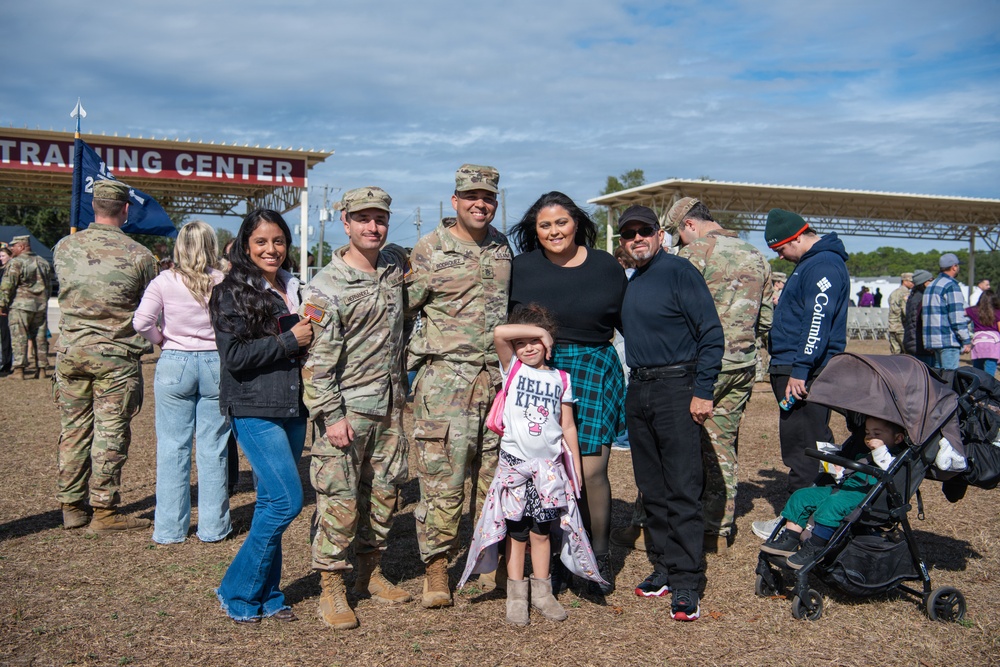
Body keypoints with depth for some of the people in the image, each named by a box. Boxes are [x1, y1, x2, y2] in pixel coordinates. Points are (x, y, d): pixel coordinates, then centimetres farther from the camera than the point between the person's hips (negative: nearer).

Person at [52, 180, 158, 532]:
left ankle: (72, 506, 21)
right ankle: (104, 511, 7)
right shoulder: (139, 255, -10)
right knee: (110, 433, 2)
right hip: (116, 355, -4)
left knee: (73, 431, 12)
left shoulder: (64, 248, 2)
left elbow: (63, 292, 16)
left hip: (70, 351, 4)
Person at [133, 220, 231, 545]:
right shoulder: (224, 282, -5)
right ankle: (213, 526, 16)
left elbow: (141, 322, -8)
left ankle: (170, 527, 14)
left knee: (173, 447, 8)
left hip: (174, 363, 0)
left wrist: (161, 339, 10)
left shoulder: (164, 281, -3)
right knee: (213, 449, 8)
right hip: (216, 363, 0)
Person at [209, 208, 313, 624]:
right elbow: (235, 356, -14)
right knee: (287, 500, -11)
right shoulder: (232, 292, -5)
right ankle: (236, 591, 6)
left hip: (293, 410, 7)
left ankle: (265, 595, 21)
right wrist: (290, 341, -13)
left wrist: (313, 336, 5)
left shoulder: (295, 290, 15)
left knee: (272, 503, 11)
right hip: (254, 411, -6)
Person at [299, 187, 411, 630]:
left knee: (383, 491, 14)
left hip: (390, 404, 7)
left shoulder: (396, 265, 7)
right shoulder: (326, 287, -11)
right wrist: (331, 415, -18)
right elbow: (318, 360, -14)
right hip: (347, 407, -6)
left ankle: (370, 572, 29)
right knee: (339, 498, -3)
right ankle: (331, 588, 9)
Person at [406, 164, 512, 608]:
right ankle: (436, 571, 9)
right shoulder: (429, 251, -2)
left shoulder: (503, 248, 13)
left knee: (495, 476, 11)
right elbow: (402, 308, 0)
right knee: (442, 478, -3)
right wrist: (408, 368, -2)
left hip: (500, 379, 5)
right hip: (446, 379, -5)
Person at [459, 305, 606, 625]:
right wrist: (536, 329, -11)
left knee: (541, 531, 8)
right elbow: (499, 333, -19)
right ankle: (516, 596, 15)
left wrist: (576, 468, 8)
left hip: (549, 467, 1)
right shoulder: (512, 369, 0)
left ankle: (542, 592, 20)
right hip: (515, 464, -1)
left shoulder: (561, 379, 6)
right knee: (516, 532, 5)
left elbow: (568, 426, 9)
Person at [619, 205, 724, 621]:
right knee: (652, 489, 11)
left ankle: (686, 583, -3)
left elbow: (711, 334, -10)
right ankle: (664, 566, 22)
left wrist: (703, 391, -15)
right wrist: (634, 384, 13)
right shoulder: (630, 283, 16)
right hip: (638, 391, 8)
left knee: (683, 488, -7)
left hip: (676, 387, -7)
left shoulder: (680, 272, -7)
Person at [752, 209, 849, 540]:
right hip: (796, 369, 11)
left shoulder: (823, 265, -16)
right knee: (814, 444, 15)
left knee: (801, 445, -5)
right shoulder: (812, 263, 18)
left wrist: (800, 370, -25)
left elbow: (818, 321, -24)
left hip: (804, 373, -11)